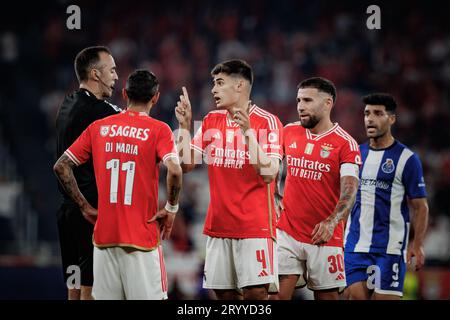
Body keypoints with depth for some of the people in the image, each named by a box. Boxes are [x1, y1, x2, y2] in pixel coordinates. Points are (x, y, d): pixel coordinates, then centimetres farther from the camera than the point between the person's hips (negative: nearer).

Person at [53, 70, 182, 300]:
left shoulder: (98, 127, 8)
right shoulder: (158, 130, -4)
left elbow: (61, 166, 6)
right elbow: (174, 171, -19)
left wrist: (85, 207, 10)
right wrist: (171, 208, -4)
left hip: (104, 236, 4)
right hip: (142, 236, -4)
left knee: (104, 297, 9)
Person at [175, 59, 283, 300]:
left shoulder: (267, 122, -7)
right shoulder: (210, 122, 11)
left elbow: (268, 174, -15)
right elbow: (186, 164, 11)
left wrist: (247, 131, -21)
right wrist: (184, 126, 1)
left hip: (255, 226, -6)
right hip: (218, 225, 6)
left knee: (256, 292, -11)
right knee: (224, 293, 5)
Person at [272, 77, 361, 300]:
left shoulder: (345, 143, -7)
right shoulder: (289, 132, 8)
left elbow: (349, 191, -16)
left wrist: (331, 222, -30)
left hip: (324, 237, -3)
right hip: (287, 232, 3)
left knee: (328, 296, 1)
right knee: (277, 294, -6)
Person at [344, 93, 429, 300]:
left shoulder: (406, 158, -2)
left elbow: (420, 207, -1)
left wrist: (417, 244, -11)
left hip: (389, 248, -4)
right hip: (355, 245, 4)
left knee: (385, 297, -7)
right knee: (356, 296, -2)